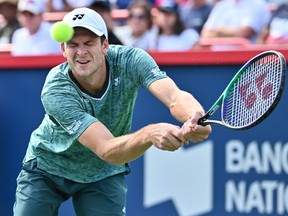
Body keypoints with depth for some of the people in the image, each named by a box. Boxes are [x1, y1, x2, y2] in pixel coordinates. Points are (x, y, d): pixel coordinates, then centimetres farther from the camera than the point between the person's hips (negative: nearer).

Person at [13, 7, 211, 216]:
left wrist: (195, 118, -64)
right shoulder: (56, 92, -34)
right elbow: (107, 151, -42)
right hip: (46, 168, -2)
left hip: (104, 174, 2)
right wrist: (150, 134, -62)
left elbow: (175, 97, -40)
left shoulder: (130, 60, -25)